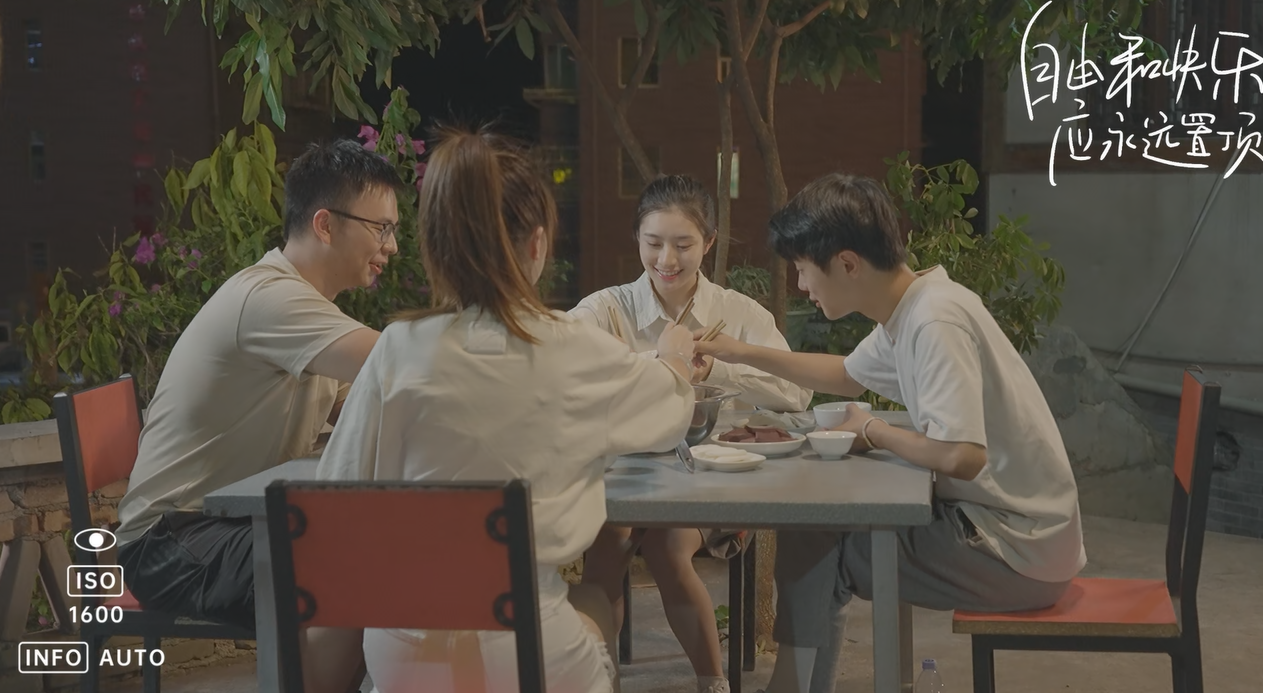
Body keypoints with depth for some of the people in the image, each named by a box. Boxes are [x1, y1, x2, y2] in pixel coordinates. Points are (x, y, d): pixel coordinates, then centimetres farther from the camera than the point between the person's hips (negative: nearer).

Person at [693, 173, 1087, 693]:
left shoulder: (935, 320, -23)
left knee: (814, 547, -5)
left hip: (1018, 551, -9)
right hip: (998, 522, 9)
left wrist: (873, 432, -14)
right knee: (814, 522, 11)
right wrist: (744, 353, 20)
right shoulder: (909, 309, 6)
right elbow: (847, 376, 25)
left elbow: (960, 455, -33)